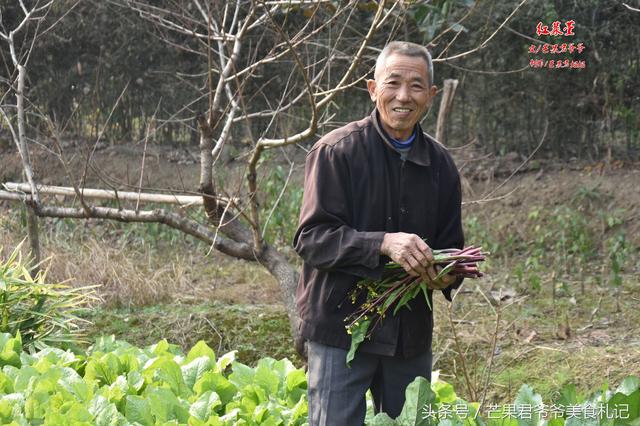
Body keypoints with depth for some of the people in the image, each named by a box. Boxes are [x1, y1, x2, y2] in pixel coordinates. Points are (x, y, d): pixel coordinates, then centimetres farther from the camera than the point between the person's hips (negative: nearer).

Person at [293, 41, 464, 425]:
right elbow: (312, 238, -14)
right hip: (341, 325, -5)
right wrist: (384, 243, -29)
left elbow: (450, 245, 16)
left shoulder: (441, 165, 9)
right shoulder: (337, 151, -8)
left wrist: (447, 274, -8)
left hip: (411, 332, 5)